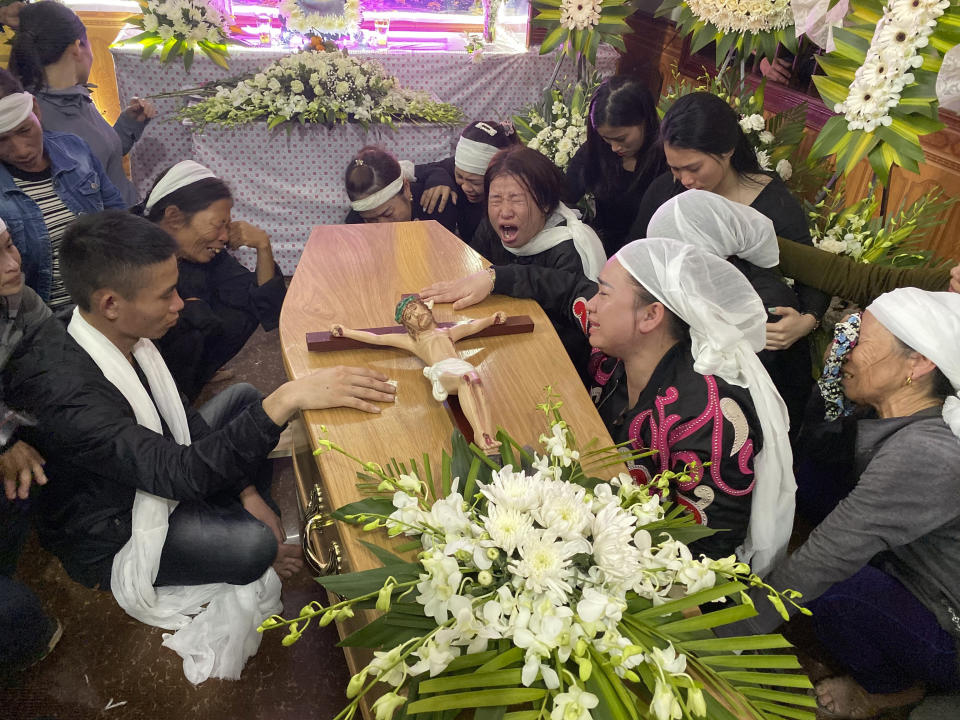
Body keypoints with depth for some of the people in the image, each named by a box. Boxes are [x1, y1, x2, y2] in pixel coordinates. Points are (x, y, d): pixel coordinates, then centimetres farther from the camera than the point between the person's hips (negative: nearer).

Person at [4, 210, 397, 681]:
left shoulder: (124, 336, -13)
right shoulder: (62, 390, -38)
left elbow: (177, 415, -1)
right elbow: (179, 473, -42)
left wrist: (247, 492, -5)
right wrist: (285, 400, -48)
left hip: (147, 476, 8)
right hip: (110, 537, -8)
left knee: (243, 398, 14)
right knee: (255, 544, -29)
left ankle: (249, 514, 16)